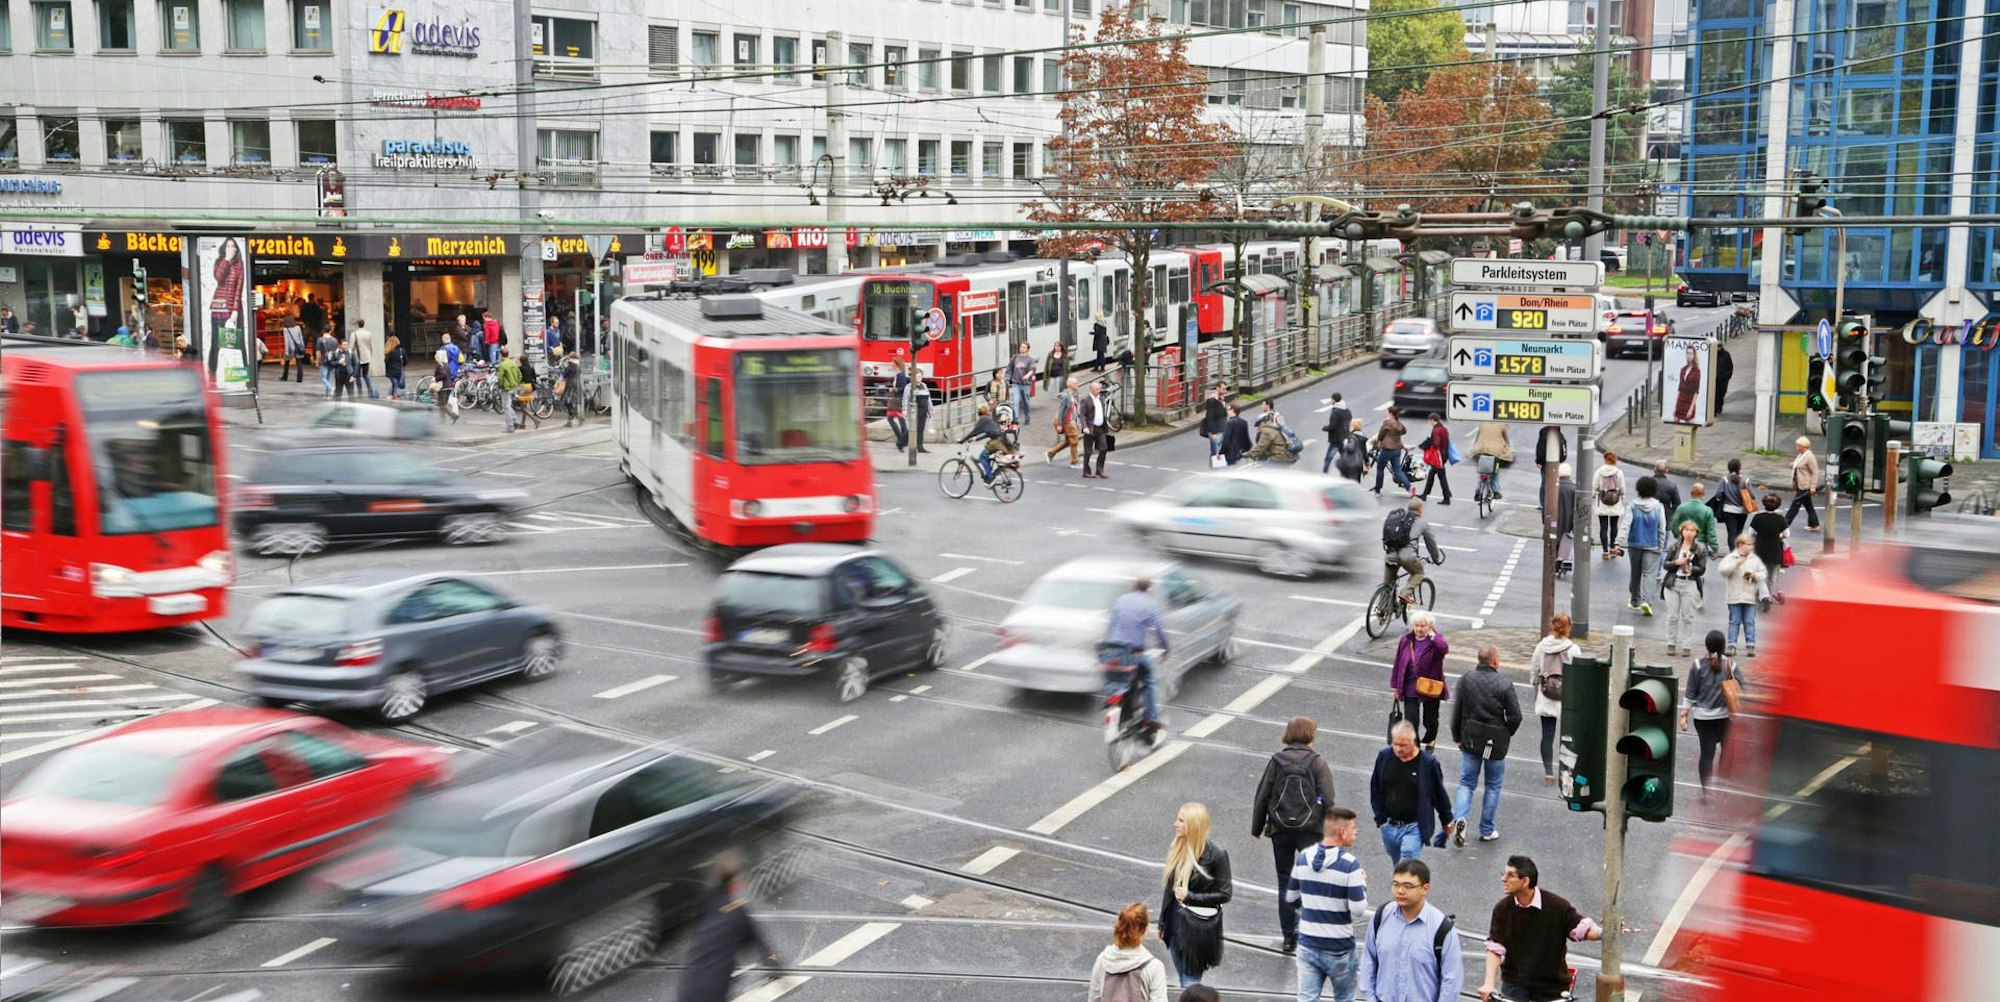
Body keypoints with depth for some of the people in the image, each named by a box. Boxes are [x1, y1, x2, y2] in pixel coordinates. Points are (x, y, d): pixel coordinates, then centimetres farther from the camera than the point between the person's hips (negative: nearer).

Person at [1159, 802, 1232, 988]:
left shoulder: (1216, 854, -16)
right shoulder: (1176, 850, 1)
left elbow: (1225, 894, -11)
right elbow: (1169, 887, 9)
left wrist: (1190, 896, -20)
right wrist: (1163, 923, 13)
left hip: (1199, 929, -6)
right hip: (1176, 924, 6)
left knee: (1191, 984, -2)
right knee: (1184, 982, 16)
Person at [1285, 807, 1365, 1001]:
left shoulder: (1302, 857, -1)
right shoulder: (1350, 864, -18)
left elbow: (1291, 898, 9)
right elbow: (1359, 908, -18)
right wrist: (1362, 883, -1)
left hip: (1307, 944, 4)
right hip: (1339, 948, -4)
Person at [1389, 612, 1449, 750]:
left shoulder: (1435, 640, -10)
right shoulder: (1406, 640, -2)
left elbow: (1445, 649, -35)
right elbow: (1398, 664, 5)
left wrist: (1432, 635, -34)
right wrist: (1395, 686, 7)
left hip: (1430, 689, -1)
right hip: (1410, 689, 1)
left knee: (1430, 721, 16)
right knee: (1410, 722, -4)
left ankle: (1430, 741, 46)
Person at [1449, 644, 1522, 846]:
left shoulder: (1465, 679, -5)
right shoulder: (1504, 685, -14)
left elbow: (1457, 711, -1)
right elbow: (1515, 717, -12)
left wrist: (1457, 737, 10)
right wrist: (1507, 734, 8)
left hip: (1470, 739, 2)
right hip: (1496, 742, -2)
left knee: (1466, 782, 13)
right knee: (1493, 786, 13)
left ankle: (1459, 818, -10)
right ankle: (1487, 831, 19)